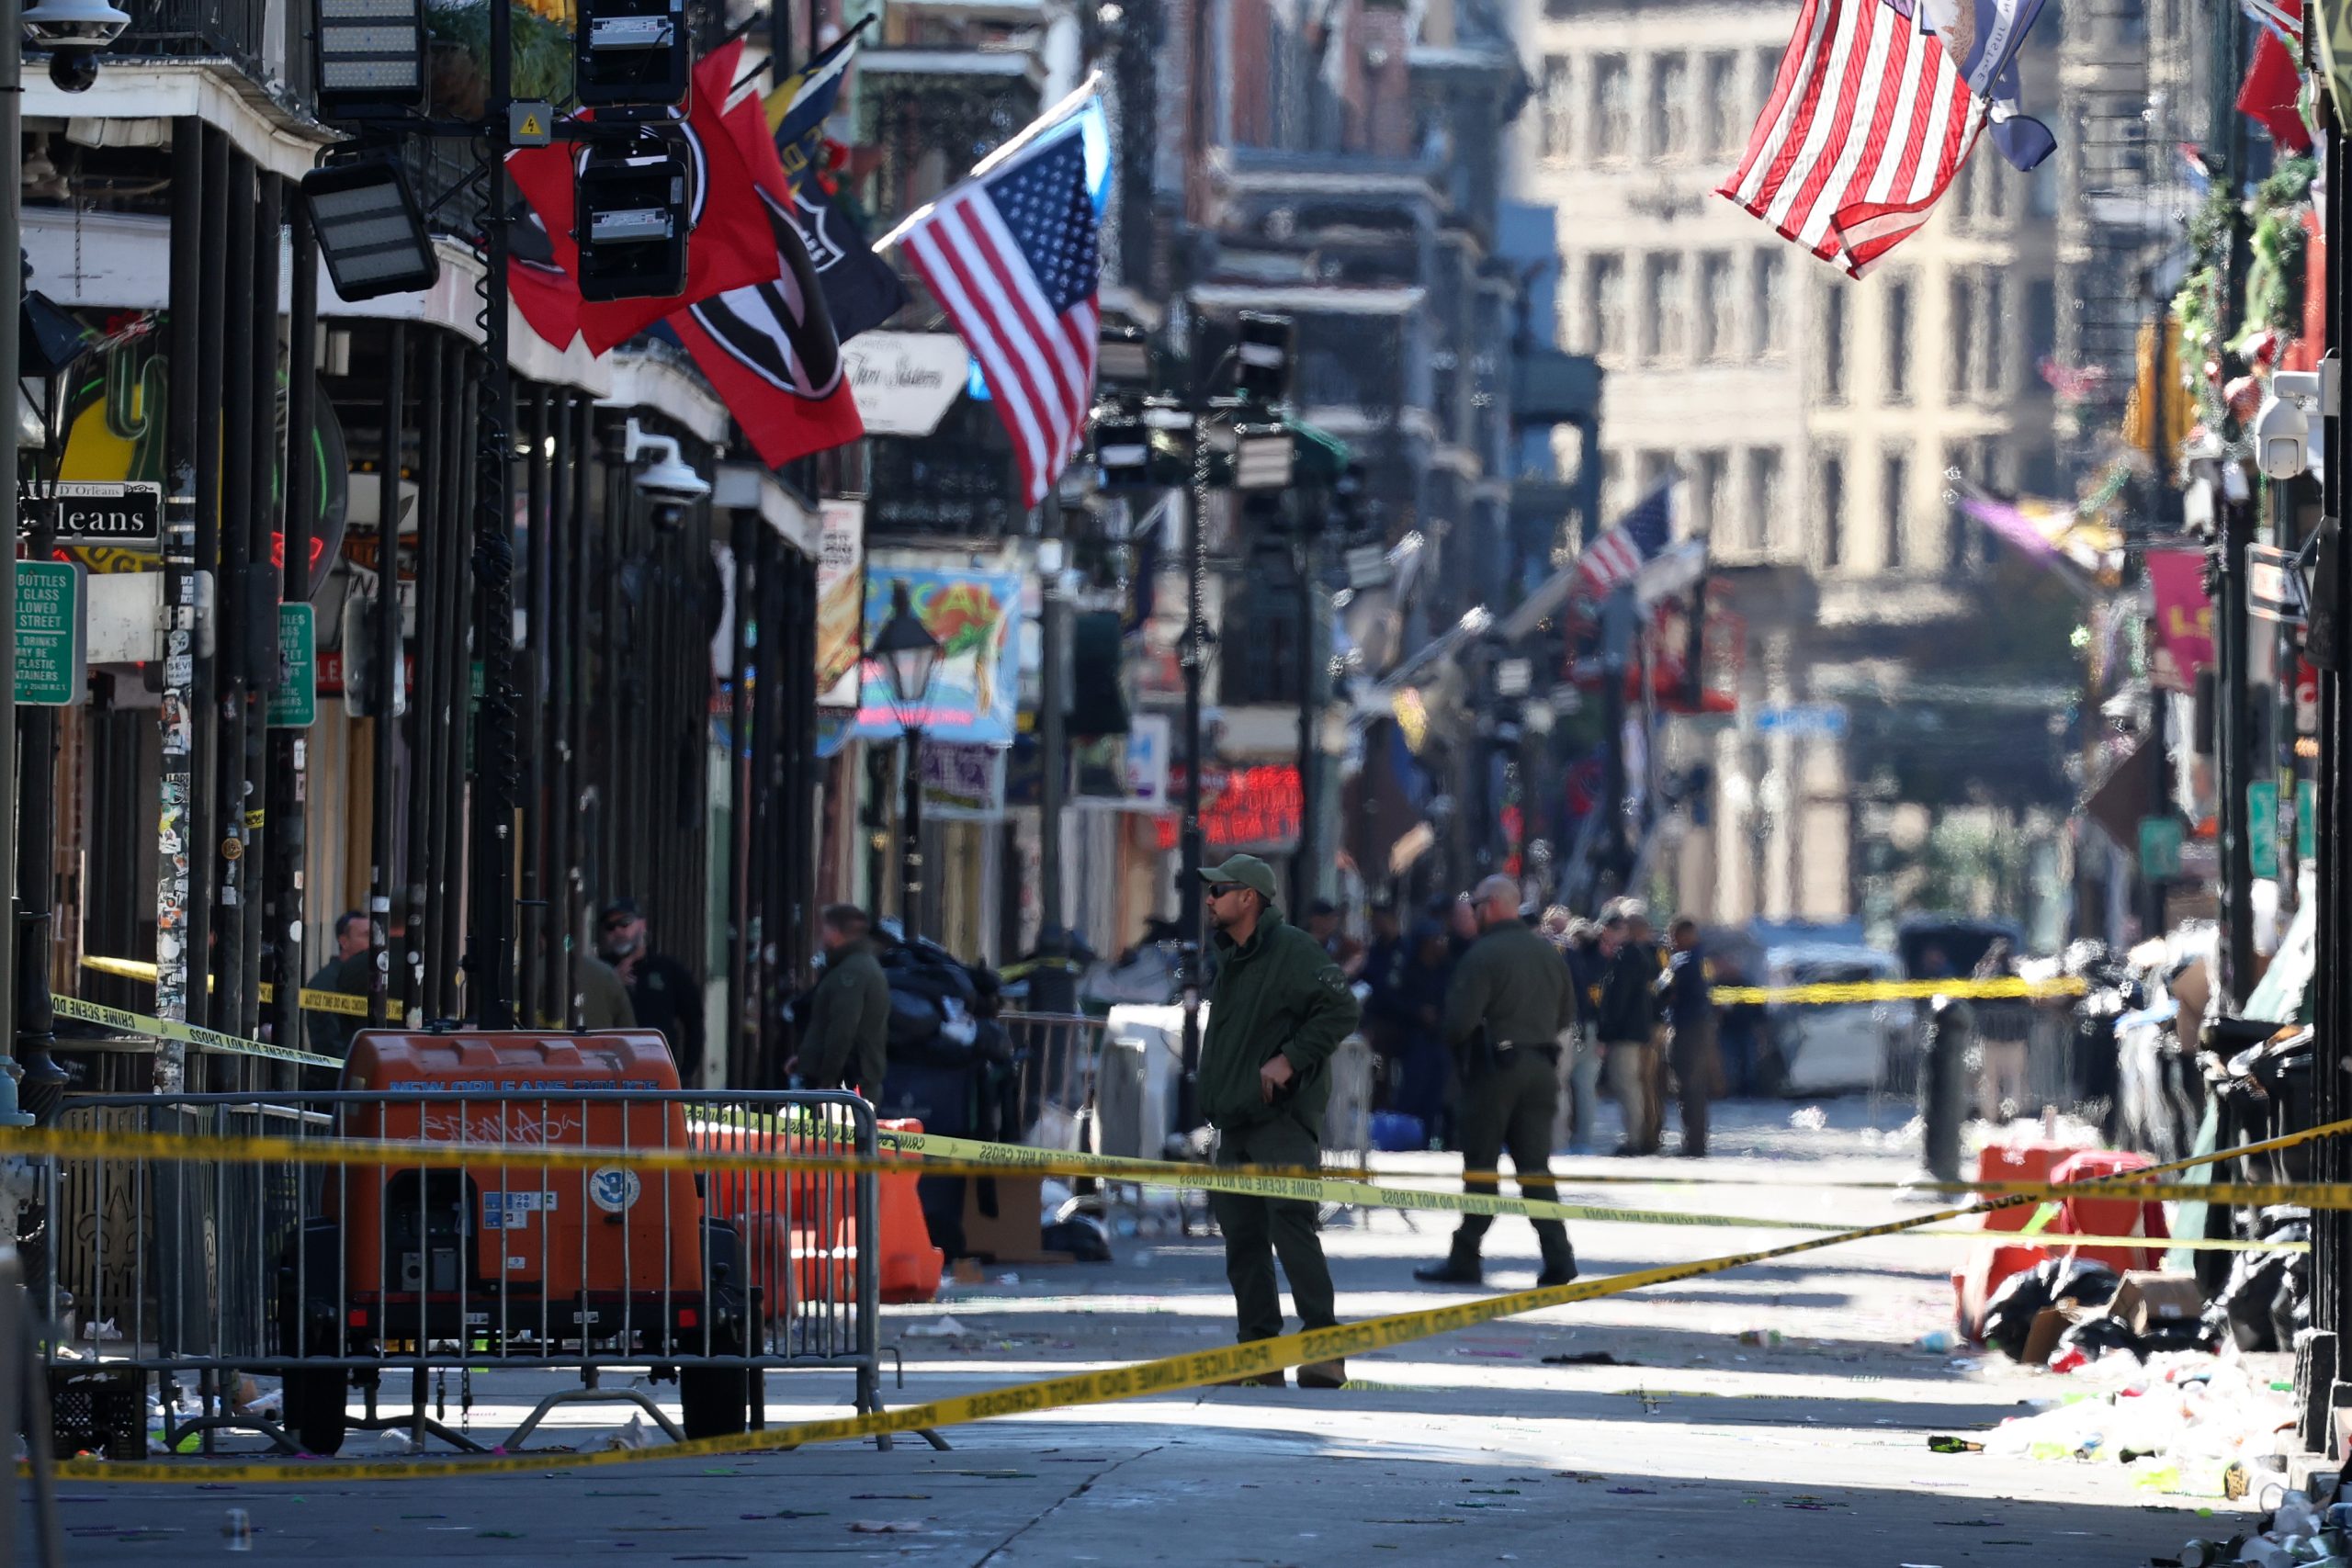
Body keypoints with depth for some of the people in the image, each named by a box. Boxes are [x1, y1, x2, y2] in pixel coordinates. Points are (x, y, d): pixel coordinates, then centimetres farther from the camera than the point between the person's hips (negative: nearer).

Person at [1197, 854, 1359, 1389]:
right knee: (1243, 1238, 7)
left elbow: (1341, 1009, -16)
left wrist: (1290, 1060, -19)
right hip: (1236, 1123, 9)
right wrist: (1213, 1098, 18)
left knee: (1291, 1223, -17)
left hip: (1284, 1118, -9)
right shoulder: (1230, 959, 18)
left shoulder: (1292, 951, -9)